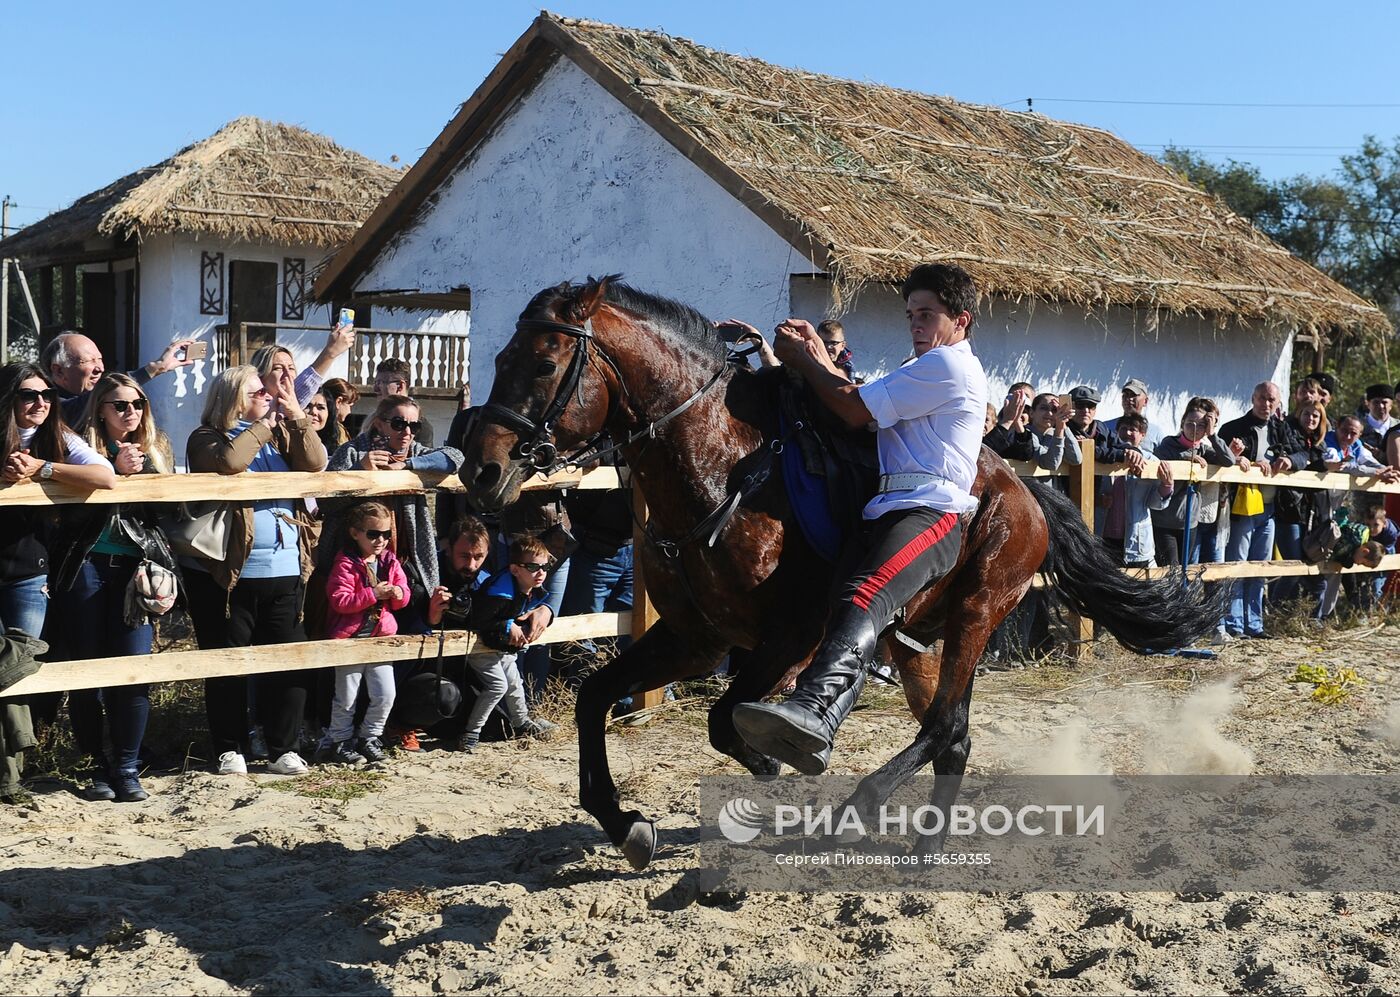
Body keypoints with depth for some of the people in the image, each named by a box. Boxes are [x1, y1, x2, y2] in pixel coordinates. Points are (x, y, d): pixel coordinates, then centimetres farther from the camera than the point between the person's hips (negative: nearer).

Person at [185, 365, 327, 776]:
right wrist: (264, 424, -11)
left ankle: (284, 750, 13)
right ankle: (229, 750, 16)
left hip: (284, 572, 4)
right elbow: (229, 462, -23)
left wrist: (294, 414, -10)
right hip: (227, 574, -4)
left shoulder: (281, 434, 14)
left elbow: (315, 462, -2)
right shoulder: (208, 438, -1)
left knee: (288, 663, 4)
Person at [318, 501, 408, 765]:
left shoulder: (390, 562, 7)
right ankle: (339, 741, 19)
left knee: (385, 696, 4)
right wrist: (373, 594, -23)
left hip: (381, 637, 5)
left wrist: (399, 594, -13)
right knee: (346, 698, 4)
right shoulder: (346, 563, -12)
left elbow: (403, 592, 11)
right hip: (350, 639, -5)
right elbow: (339, 600, -20)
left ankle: (369, 738, 21)